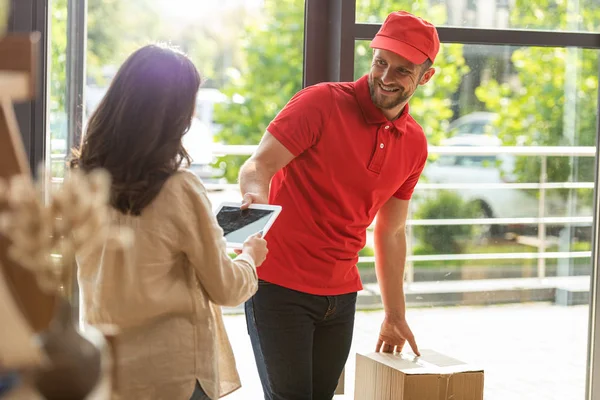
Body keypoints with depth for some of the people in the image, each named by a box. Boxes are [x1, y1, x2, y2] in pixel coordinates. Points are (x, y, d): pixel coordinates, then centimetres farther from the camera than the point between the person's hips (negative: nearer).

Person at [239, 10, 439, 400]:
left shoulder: (414, 144, 6)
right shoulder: (322, 103, -11)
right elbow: (257, 166, -15)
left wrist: (395, 315, 17)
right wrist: (255, 193, -39)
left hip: (340, 294, 5)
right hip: (279, 285, -5)